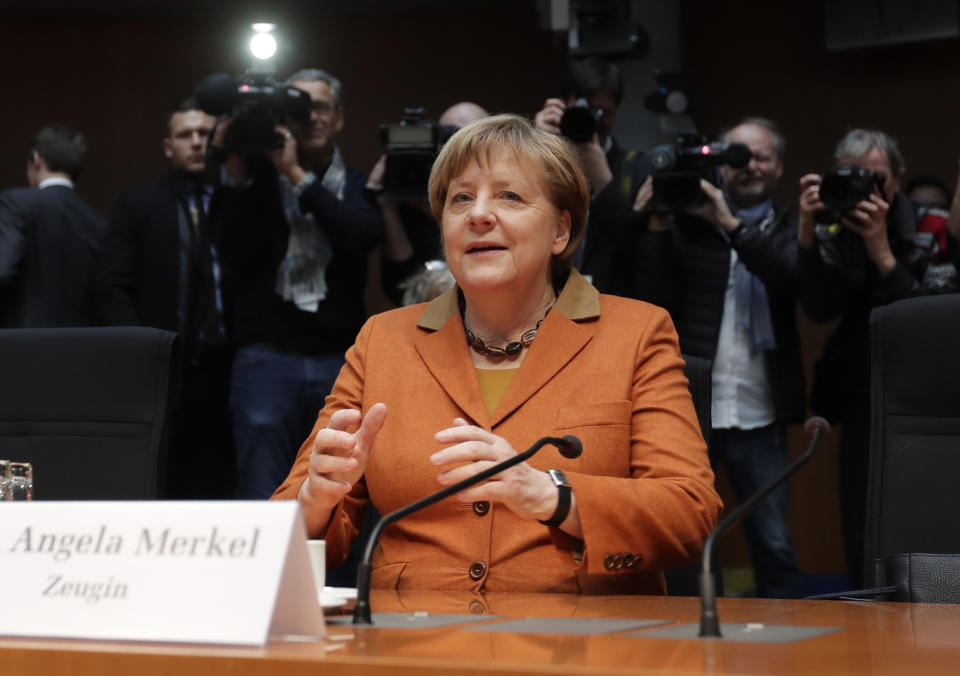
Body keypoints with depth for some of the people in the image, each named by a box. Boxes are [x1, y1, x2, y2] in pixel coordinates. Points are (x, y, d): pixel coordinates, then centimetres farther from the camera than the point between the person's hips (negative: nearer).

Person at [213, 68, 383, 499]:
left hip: (340, 364, 2)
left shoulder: (358, 187, 13)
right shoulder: (258, 177, 9)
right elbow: (238, 254, -4)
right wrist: (235, 176, -12)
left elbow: (363, 236, -9)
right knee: (261, 501, -7)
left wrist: (298, 176, -10)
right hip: (267, 360, -1)